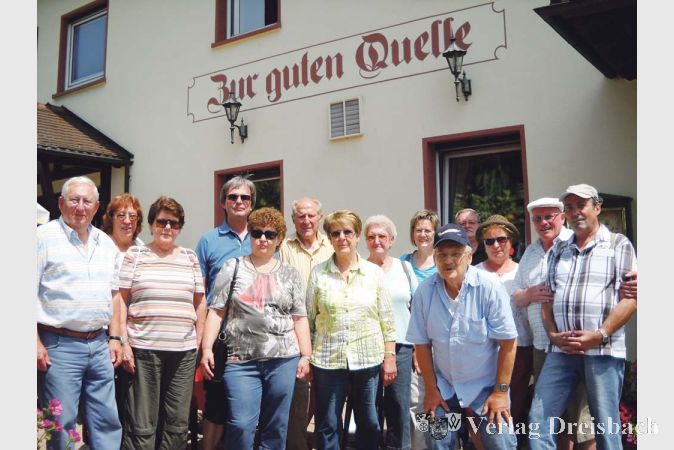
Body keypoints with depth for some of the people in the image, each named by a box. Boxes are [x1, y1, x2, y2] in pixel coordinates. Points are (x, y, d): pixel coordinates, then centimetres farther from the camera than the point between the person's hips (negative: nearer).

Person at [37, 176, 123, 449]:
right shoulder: (45, 237, -4)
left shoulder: (106, 243, 12)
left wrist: (114, 338, 10)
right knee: (61, 424, 2)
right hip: (59, 345, -5)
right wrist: (36, 343, -13)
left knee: (107, 421, 10)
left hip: (99, 345, 5)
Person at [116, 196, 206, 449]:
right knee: (141, 424, 1)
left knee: (178, 423, 8)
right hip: (143, 348, -2)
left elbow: (200, 302, 13)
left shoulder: (190, 257, 12)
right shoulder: (134, 254, 5)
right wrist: (123, 342, -5)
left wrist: (199, 342, 8)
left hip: (184, 351, 3)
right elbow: (121, 300, 2)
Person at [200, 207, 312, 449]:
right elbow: (216, 311, 3)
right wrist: (207, 348, -5)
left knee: (276, 427, 8)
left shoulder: (290, 274, 10)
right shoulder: (233, 268, 6)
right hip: (241, 360, -1)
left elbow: (299, 318, 9)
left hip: (283, 359, 2)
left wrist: (305, 356, 3)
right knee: (240, 425, -6)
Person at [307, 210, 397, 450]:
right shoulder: (318, 273, 1)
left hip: (368, 358, 1)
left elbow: (386, 318, 4)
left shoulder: (374, 272, 2)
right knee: (327, 426, 9)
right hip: (327, 360, 0)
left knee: (369, 424, 11)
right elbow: (308, 319, 4)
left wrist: (390, 356, 0)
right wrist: (306, 359, 2)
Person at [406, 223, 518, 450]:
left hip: (485, 387, -2)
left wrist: (501, 390, -11)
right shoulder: (424, 292, -10)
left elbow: (507, 342, -13)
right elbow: (421, 343, -1)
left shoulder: (489, 286, -17)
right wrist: (431, 389, 0)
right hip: (444, 388, 3)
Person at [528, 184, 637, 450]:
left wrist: (600, 336, -14)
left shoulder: (619, 245, 4)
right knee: (539, 418, 2)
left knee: (606, 426, 3)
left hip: (603, 350, -4)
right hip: (561, 349, 4)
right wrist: (553, 335, -1)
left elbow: (630, 298, -5)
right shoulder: (557, 250, 17)